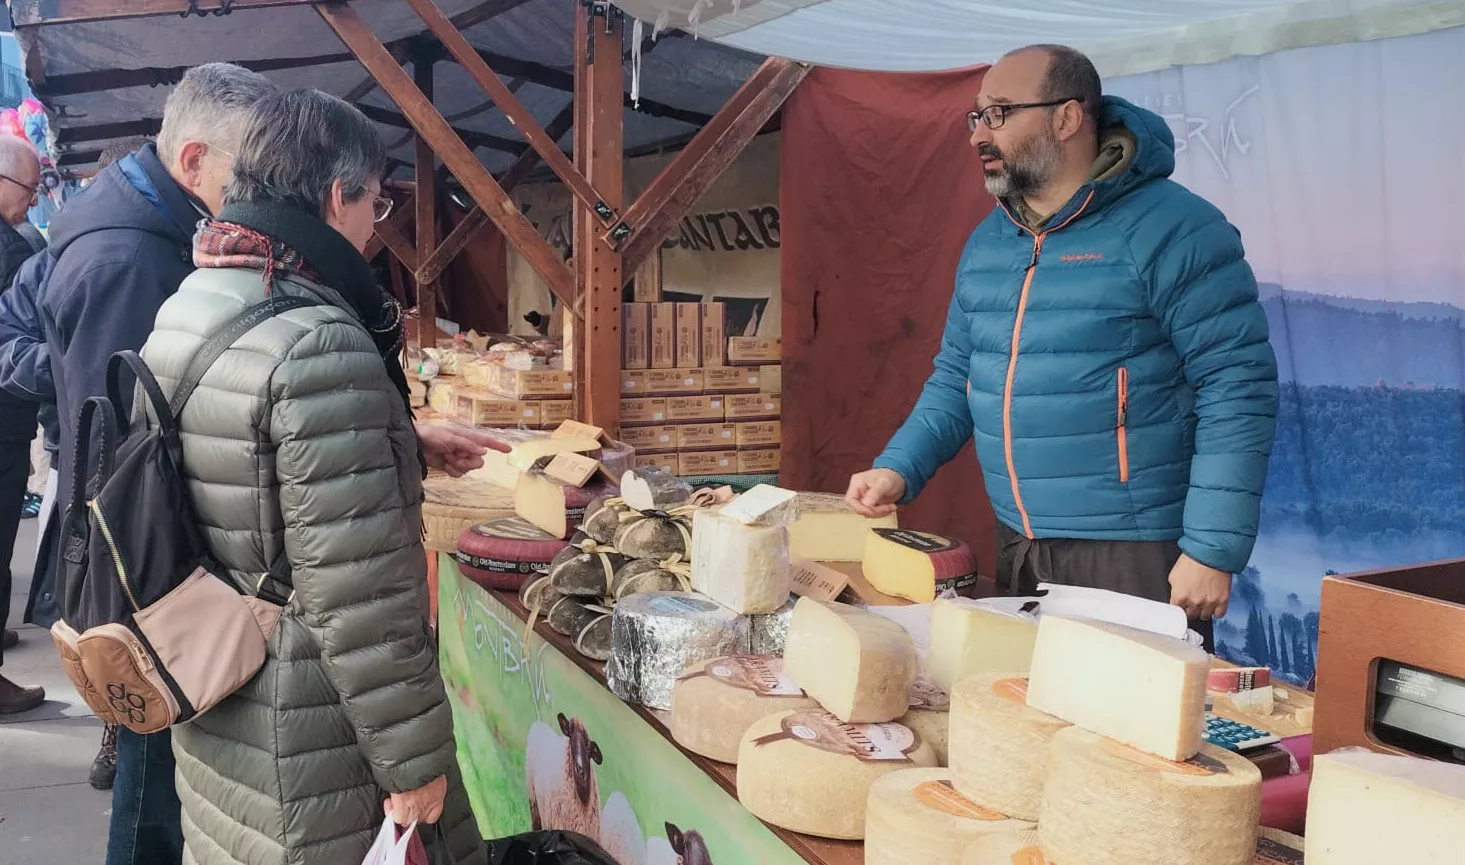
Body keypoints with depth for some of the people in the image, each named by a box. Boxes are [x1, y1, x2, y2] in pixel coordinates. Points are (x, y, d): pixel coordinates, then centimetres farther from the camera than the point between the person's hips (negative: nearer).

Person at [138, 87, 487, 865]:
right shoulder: (319, 345, -25)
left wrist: (400, 445, 22)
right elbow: (358, 596, -26)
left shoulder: (182, 311, 3)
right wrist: (415, 760, -16)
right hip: (303, 734, -9)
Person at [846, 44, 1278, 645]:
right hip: (1017, 550, 7)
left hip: (1134, 553, -6)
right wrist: (898, 469, 2)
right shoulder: (986, 242, 10)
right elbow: (955, 378, 17)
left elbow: (1237, 390, -15)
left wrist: (1212, 550, -19)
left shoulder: (1174, 230, -12)